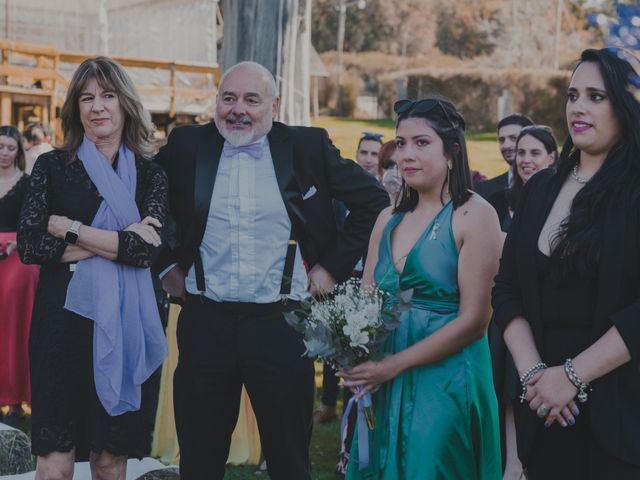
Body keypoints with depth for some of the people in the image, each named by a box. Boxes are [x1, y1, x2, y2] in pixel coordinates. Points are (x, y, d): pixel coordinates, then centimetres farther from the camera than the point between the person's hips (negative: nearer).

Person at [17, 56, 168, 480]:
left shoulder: (149, 174, 7)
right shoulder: (52, 166, 7)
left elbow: (148, 249, -9)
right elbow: (29, 245, -5)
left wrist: (69, 228, -9)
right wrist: (115, 243, -9)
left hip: (124, 323, 1)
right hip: (63, 319, -1)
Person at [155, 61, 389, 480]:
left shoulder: (309, 147, 1)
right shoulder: (187, 146, 4)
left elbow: (374, 200, 6)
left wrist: (333, 266, 1)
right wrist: (165, 265, 9)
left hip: (282, 323, -1)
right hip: (205, 323, 1)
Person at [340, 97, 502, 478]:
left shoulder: (475, 215, -9)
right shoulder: (389, 219, 10)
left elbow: (474, 319, -14)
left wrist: (393, 364, -17)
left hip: (447, 381, -6)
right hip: (384, 385, 6)